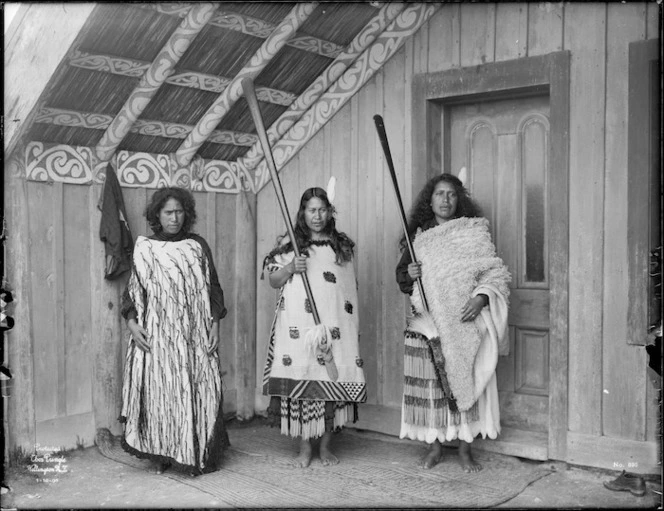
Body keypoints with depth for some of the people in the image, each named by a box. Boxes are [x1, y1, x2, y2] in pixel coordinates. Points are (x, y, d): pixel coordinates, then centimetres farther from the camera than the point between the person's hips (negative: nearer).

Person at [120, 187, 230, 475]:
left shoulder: (198, 246, 7)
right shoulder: (144, 248, 5)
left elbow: (213, 288, 8)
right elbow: (133, 289, 7)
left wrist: (215, 323, 0)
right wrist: (131, 322, -6)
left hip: (194, 336, 1)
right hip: (156, 335, -1)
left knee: (197, 391, 0)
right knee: (158, 391, 0)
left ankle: (197, 455, 11)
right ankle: (161, 454, 13)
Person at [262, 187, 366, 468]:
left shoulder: (343, 245, 12)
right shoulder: (289, 244, 7)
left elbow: (351, 287, 16)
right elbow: (273, 281, 7)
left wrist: (351, 326, 11)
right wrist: (290, 268, -12)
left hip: (334, 326, 2)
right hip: (298, 327, -1)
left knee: (333, 381, 0)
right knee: (300, 380, -4)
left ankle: (325, 446, 15)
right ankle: (305, 447, 10)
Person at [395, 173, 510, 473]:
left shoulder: (474, 232, 2)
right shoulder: (418, 236, 8)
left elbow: (494, 273, 0)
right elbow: (402, 277, 14)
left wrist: (481, 298, -17)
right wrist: (409, 274, -8)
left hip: (465, 323, -1)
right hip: (428, 322, 2)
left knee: (465, 382, 2)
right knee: (431, 385, 2)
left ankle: (465, 449, 15)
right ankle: (435, 446, 18)